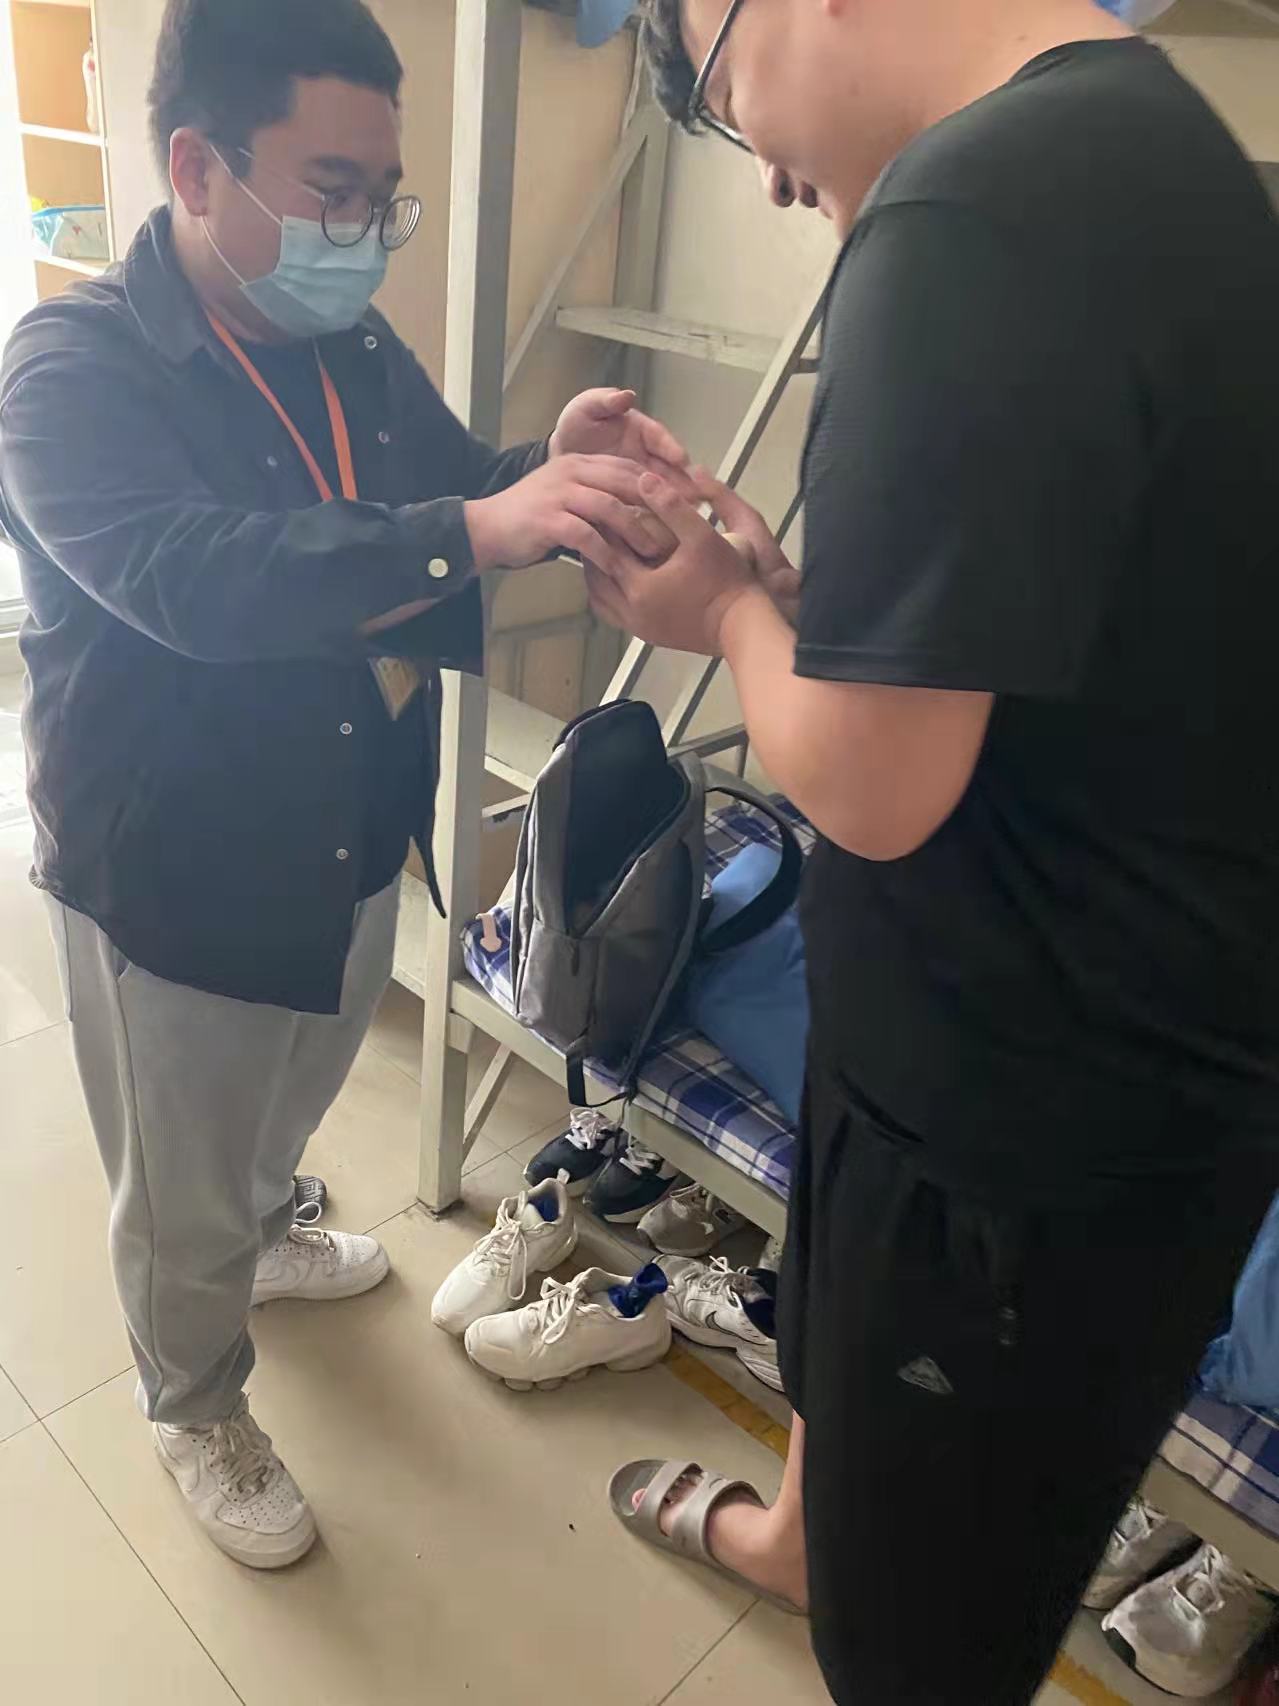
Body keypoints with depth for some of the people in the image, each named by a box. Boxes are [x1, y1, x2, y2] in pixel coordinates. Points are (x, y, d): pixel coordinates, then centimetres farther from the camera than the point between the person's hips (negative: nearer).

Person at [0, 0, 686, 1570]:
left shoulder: (354, 348, 1)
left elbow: (451, 491, 6)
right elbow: (195, 576, -36)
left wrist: (554, 467, -17)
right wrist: (478, 530, -46)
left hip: (352, 845, 7)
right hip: (173, 879, -6)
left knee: (280, 1120, 31)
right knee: (179, 1193, 16)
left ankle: (260, 1234, 62)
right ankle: (193, 1407, 43)